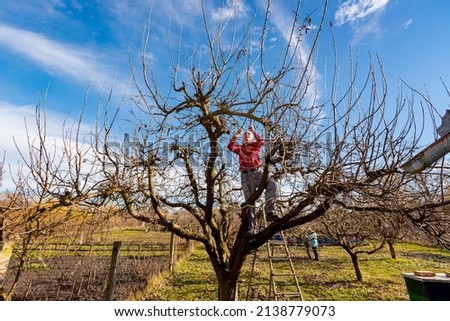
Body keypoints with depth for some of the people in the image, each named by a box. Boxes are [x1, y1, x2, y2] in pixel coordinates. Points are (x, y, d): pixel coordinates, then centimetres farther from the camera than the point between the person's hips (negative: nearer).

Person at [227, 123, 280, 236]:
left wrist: (253, 131, -6)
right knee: (249, 201, 0)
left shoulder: (256, 146, 18)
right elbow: (230, 146, 2)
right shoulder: (240, 148, 21)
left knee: (273, 184, -30)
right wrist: (236, 135, -6)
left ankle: (270, 212, -32)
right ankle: (250, 228, 1)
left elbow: (261, 141, -5)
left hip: (257, 172, -1)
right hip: (245, 175, 1)